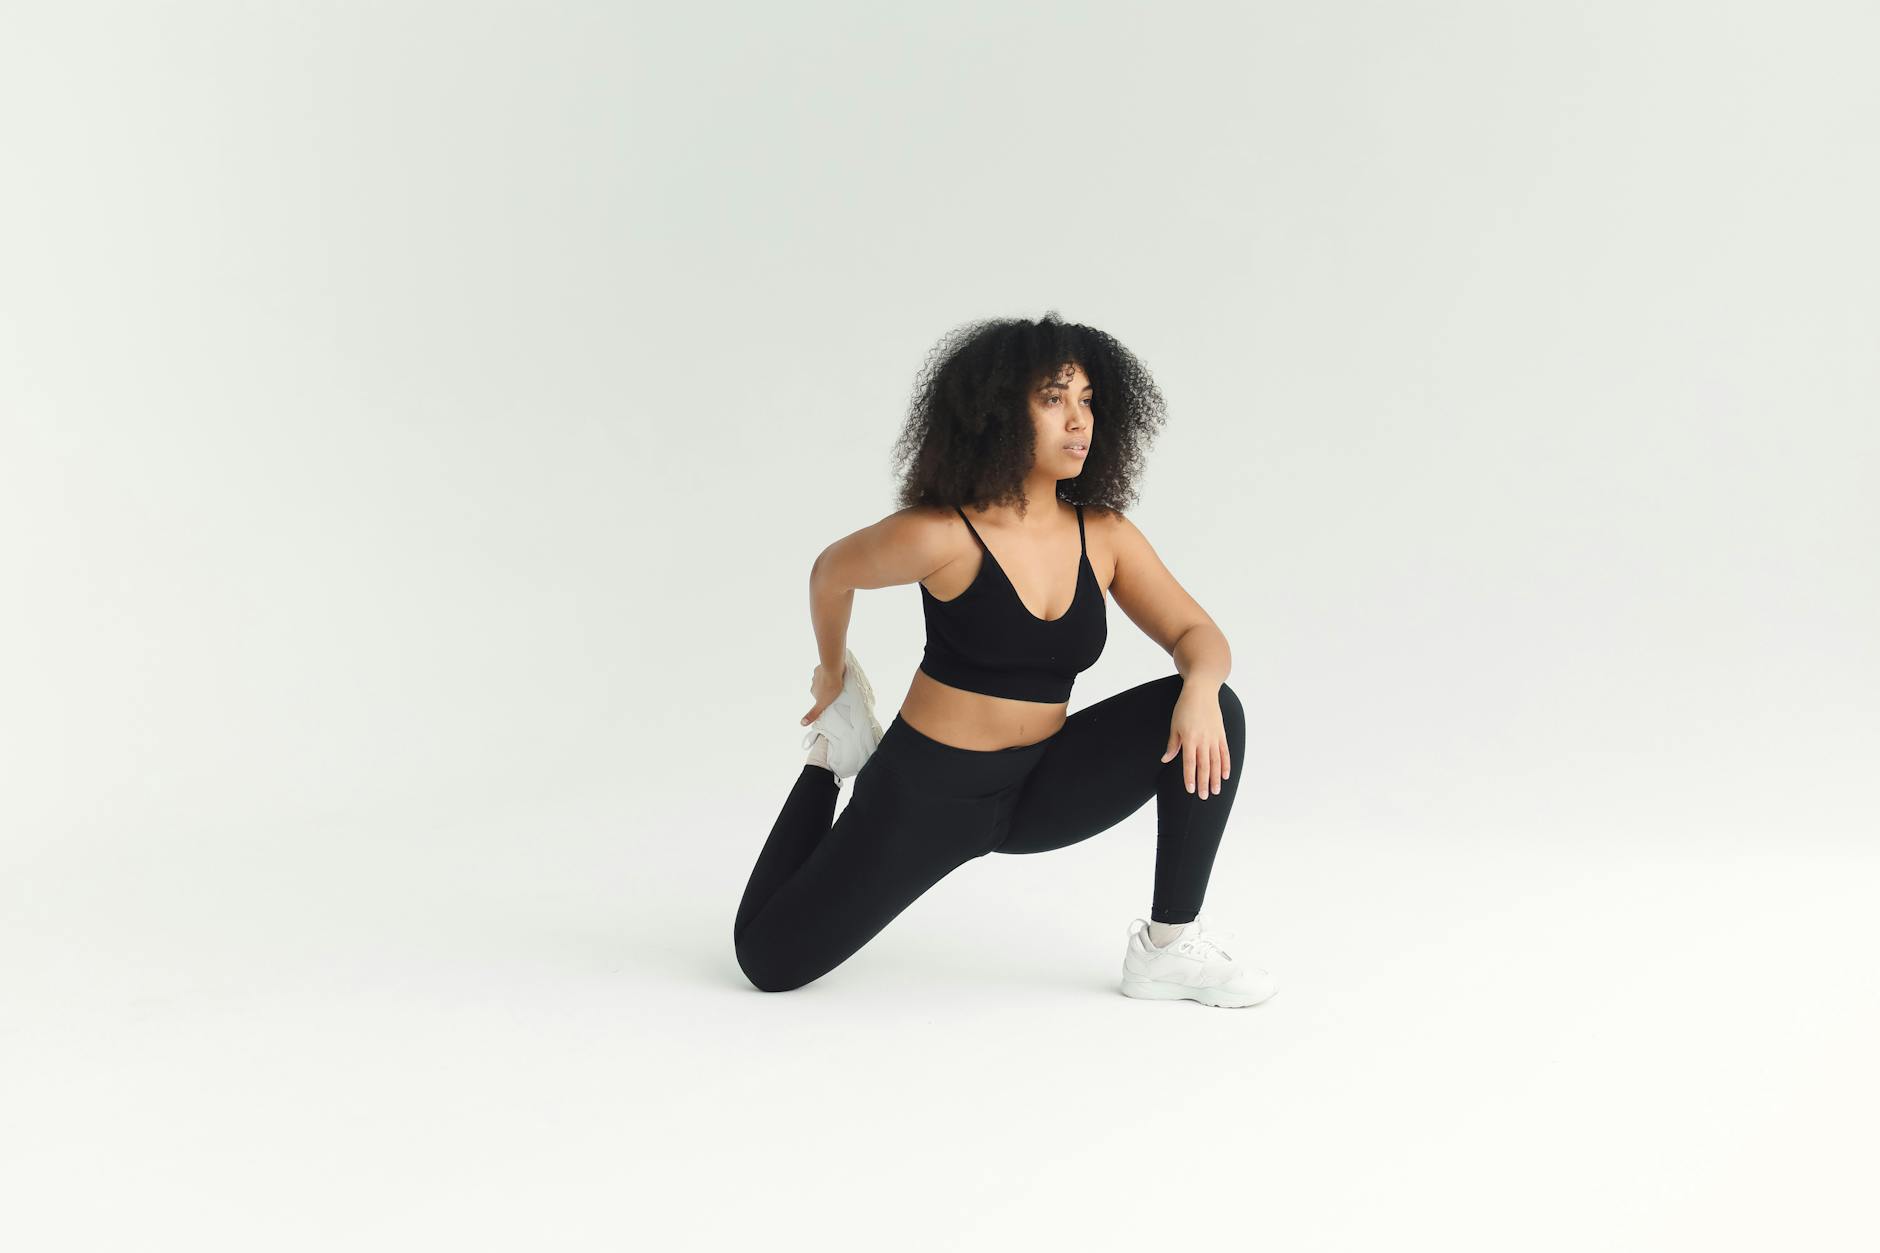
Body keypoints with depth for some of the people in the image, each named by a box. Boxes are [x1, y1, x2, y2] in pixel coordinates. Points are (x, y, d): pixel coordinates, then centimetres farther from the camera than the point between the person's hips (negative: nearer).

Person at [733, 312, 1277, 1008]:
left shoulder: (1105, 536, -6)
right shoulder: (943, 537, -21)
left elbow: (1198, 634, -4)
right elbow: (831, 572, -3)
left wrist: (1200, 687, -28)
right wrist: (832, 679, 13)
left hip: (1042, 785, 4)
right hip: (929, 787, -3)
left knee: (1214, 711, -17)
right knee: (770, 960, 1)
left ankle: (1169, 946, -8)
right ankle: (840, 743, 23)